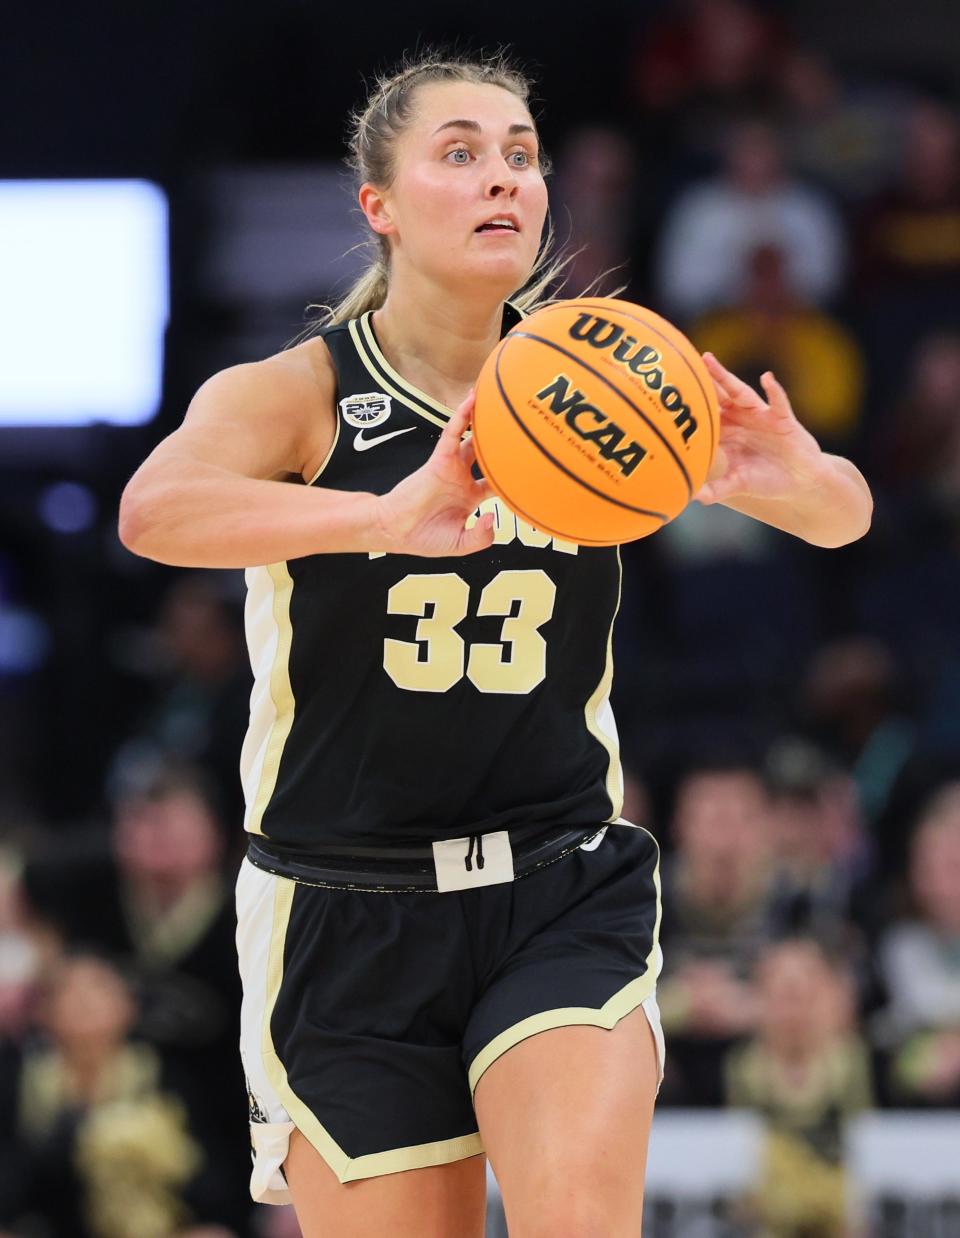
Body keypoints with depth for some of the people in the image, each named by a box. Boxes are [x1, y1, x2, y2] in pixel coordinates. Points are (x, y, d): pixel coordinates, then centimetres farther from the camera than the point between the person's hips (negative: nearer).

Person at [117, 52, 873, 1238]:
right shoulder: (296, 395, -8)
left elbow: (844, 516, 2)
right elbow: (154, 510, -29)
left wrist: (791, 474, -24)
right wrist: (385, 520, -47)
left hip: (565, 893, 1)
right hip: (350, 913, -1)